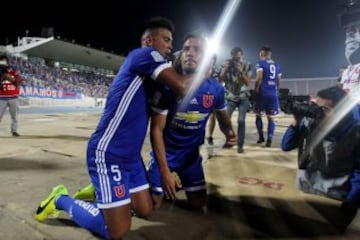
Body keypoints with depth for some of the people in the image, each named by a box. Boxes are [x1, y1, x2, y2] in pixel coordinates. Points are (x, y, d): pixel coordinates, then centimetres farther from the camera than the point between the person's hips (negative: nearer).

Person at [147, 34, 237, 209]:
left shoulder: (215, 88, -13)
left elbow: (222, 116, 7)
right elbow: (156, 129, -20)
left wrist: (229, 132, -18)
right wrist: (164, 170, -23)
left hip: (191, 153, 3)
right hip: (165, 151, -3)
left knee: (198, 203, 12)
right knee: (152, 204, 3)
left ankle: (178, 182, 40)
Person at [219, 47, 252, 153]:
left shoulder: (247, 65, -6)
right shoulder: (227, 64, -4)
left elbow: (248, 82, -14)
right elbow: (221, 79, -11)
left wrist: (241, 71, -27)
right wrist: (225, 69, -25)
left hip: (243, 98, -1)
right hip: (231, 97, 2)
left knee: (241, 120, -15)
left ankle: (240, 145, -3)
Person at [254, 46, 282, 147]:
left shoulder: (261, 63, -2)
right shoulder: (277, 65, 15)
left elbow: (259, 78, -12)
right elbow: (278, 81, 17)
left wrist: (256, 90, -3)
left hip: (263, 93, -4)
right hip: (273, 94, 4)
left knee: (258, 115, 12)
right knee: (271, 118, 5)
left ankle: (261, 137, 13)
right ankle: (269, 140, -4)